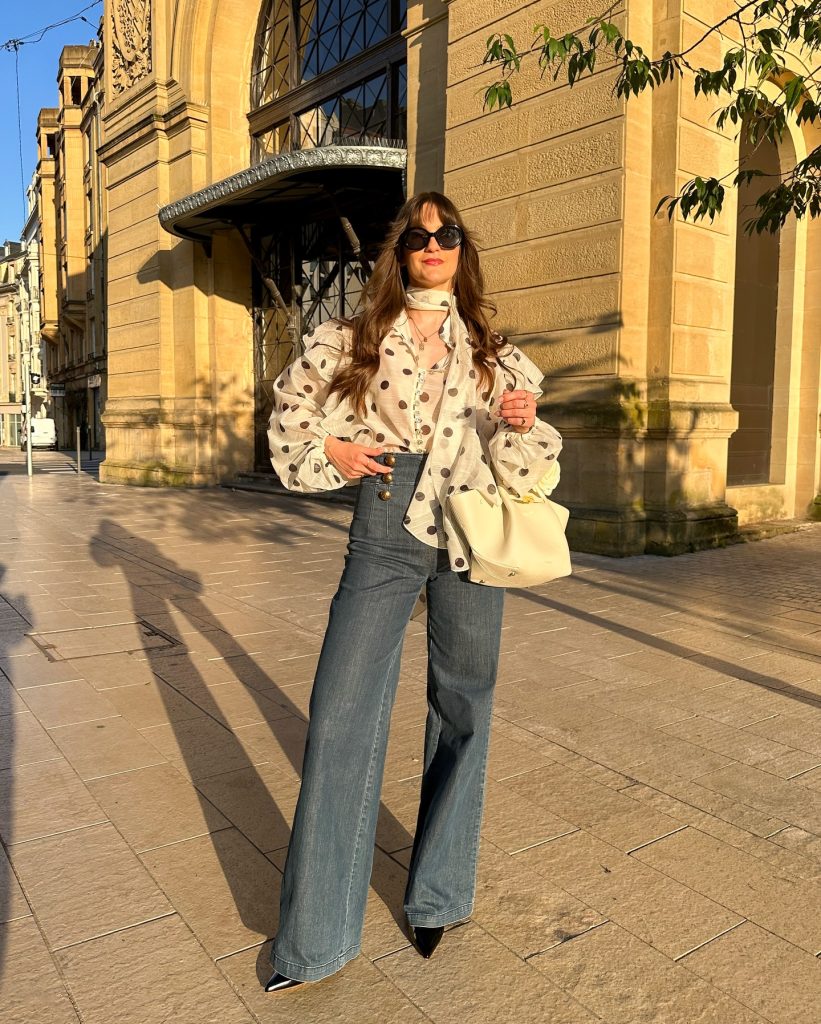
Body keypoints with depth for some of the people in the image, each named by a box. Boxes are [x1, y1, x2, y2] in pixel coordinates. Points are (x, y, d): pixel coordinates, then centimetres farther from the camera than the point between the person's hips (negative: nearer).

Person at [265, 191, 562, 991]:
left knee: (461, 706, 8)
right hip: (384, 533, -1)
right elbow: (293, 411, 15)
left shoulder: (493, 354, 10)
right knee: (342, 713, -5)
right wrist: (330, 452, -2)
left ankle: (439, 893, 29)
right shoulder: (356, 341, 7)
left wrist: (522, 422, -8)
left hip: (471, 537, 2)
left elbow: (521, 465, 12)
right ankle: (314, 934, 11)